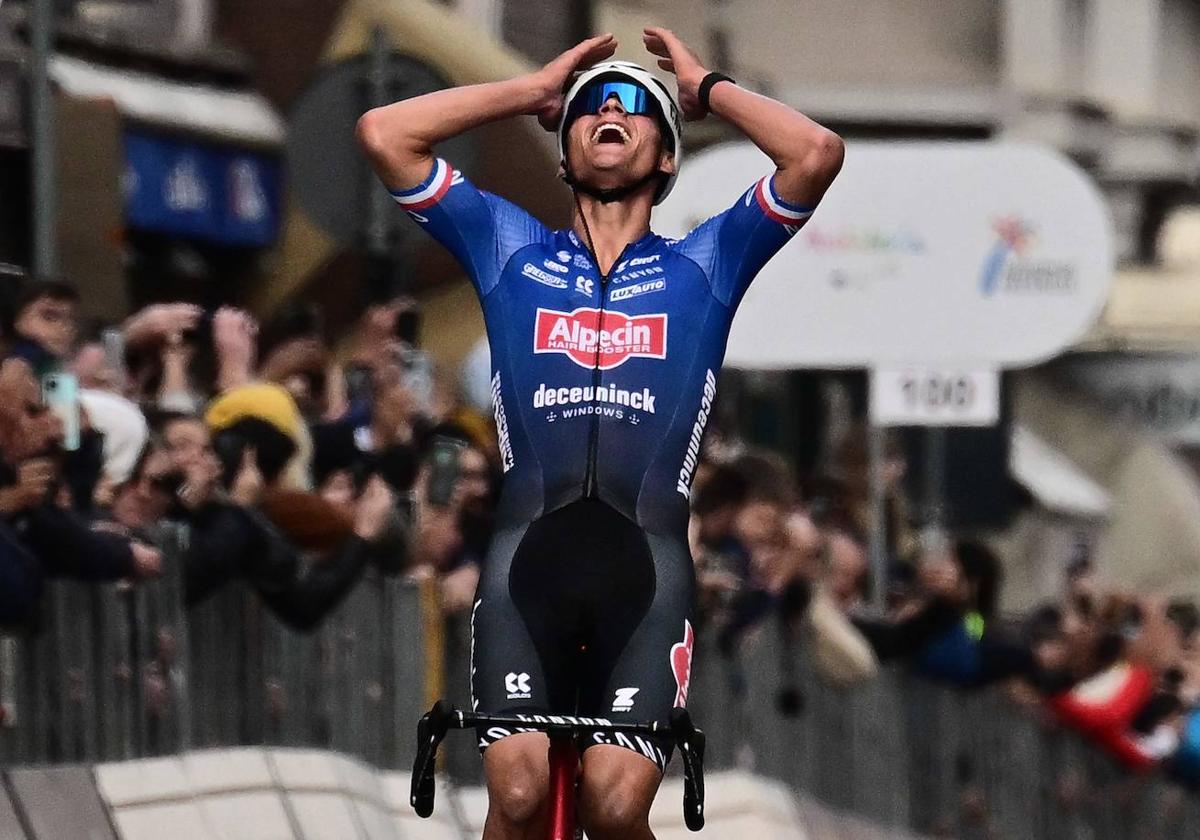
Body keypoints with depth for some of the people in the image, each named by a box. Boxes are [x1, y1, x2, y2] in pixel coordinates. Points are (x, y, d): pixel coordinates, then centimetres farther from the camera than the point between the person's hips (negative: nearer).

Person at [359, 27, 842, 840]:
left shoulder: (704, 262, 19)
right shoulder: (511, 248, 21)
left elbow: (818, 152, 5)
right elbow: (384, 132, 13)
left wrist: (708, 90, 20)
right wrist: (533, 91, 22)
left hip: (648, 564, -1)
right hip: (528, 554, 1)